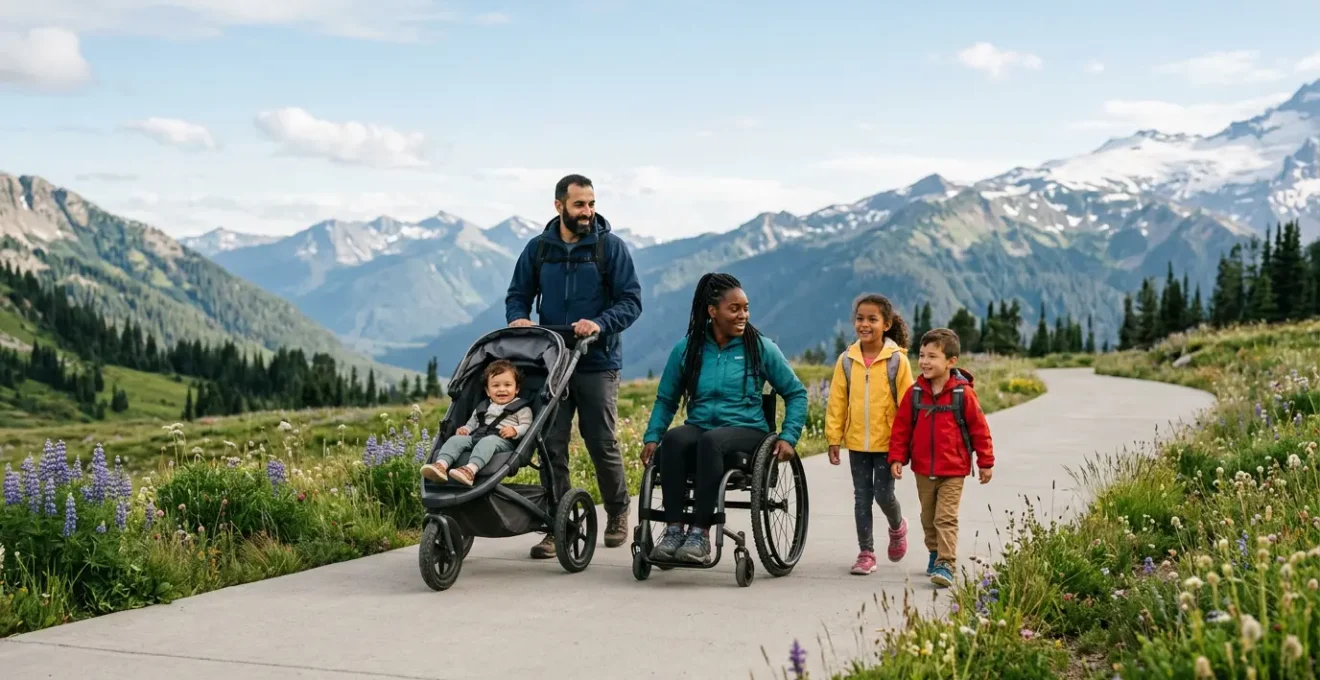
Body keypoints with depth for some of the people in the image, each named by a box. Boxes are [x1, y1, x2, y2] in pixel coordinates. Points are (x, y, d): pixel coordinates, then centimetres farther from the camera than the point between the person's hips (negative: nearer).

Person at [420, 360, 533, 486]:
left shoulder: (522, 408, 13)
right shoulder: (482, 407, 30)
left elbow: (527, 426, 2)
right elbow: (472, 423, 34)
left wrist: (515, 430, -19)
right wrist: (464, 429, 11)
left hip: (503, 441, -6)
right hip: (477, 437, 6)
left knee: (487, 441, -39)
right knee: (456, 439, -21)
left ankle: (470, 470, -65)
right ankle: (441, 465, -46)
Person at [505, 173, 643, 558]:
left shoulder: (610, 246, -2)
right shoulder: (538, 249, 6)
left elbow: (631, 301, -5)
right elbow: (518, 294, 14)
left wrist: (600, 324, -22)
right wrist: (518, 317, -9)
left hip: (598, 363, -2)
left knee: (602, 444, 4)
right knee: (552, 447, -1)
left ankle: (618, 514, 26)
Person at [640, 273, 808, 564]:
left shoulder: (762, 348, 4)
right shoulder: (686, 350, 9)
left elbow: (796, 394, 10)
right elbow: (665, 399, 16)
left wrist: (788, 437, -2)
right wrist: (652, 437, 2)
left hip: (746, 431, -2)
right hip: (699, 428, 2)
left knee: (710, 440, -37)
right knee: (673, 439, -33)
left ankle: (701, 533, -36)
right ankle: (673, 530, -32)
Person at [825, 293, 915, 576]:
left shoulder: (897, 360, -7)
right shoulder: (847, 360, 1)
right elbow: (836, 402, 4)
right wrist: (834, 438, 2)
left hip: (887, 443, -3)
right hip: (857, 442, 3)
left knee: (883, 494, -1)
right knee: (862, 497, 8)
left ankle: (897, 527, 32)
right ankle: (866, 552, 17)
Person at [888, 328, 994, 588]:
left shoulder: (963, 394, -10)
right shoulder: (914, 393, -1)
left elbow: (979, 429, -4)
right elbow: (901, 427, 4)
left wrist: (986, 462, -1)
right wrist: (897, 458, -2)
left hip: (953, 471, -4)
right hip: (923, 469, 4)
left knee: (946, 518, -9)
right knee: (929, 517, 16)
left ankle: (945, 564, -10)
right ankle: (935, 553, 34)